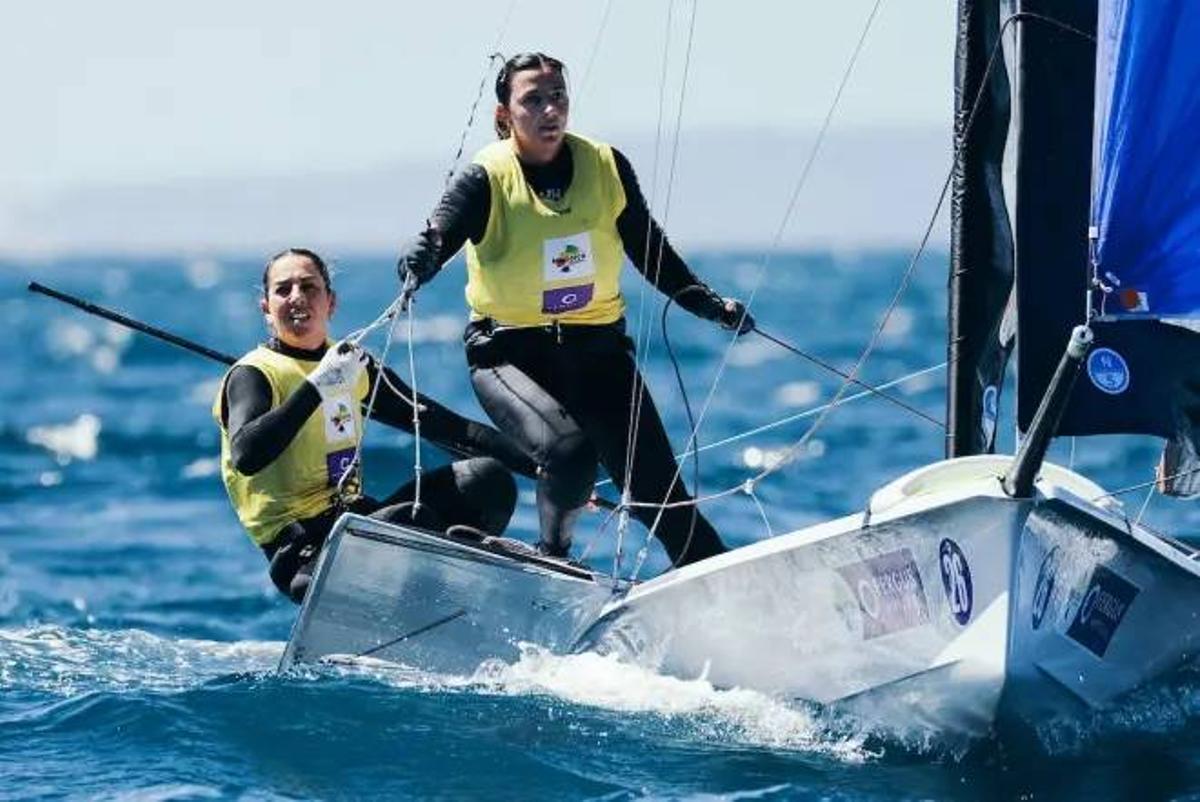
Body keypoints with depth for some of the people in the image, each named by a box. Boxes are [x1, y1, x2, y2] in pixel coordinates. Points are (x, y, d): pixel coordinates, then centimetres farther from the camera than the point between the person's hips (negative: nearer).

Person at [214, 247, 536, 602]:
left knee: (487, 479, -4)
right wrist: (318, 385, -27)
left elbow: (443, 425, 17)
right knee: (415, 520, -33)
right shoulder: (252, 376, -5)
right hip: (303, 551, -8)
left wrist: (539, 464, 11)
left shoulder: (352, 364, 16)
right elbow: (246, 456, -27)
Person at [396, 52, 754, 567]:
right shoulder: (486, 179, -11)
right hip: (510, 353, -3)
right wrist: (417, 262, -50)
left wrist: (706, 303, 11)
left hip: (596, 349, 3)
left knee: (658, 491, -3)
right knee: (567, 450, -30)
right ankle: (554, 559, -2)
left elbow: (649, 250, 13)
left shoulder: (606, 167, 0)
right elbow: (438, 234, -28)